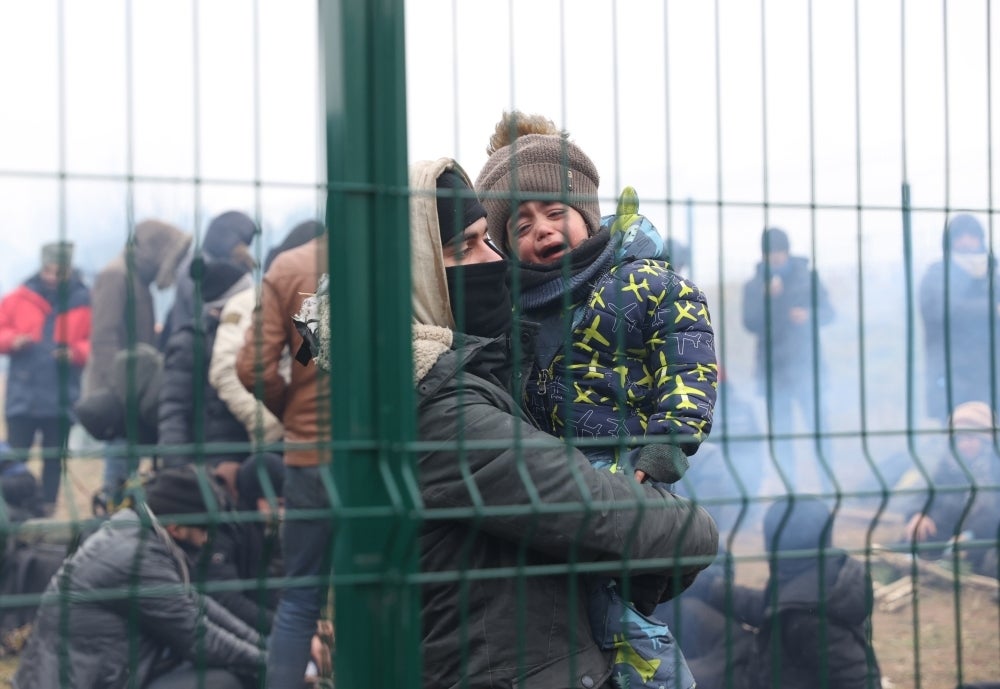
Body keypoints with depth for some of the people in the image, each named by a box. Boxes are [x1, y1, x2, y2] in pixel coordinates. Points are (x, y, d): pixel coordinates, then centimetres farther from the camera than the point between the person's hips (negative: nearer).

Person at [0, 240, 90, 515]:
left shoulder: (85, 303, -3)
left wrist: (75, 353, -22)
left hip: (61, 399, -1)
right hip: (22, 397, 1)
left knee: (53, 459, 9)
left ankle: (47, 512, 17)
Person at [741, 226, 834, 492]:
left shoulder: (806, 277, 6)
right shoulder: (754, 286, 5)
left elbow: (828, 312, 5)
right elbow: (750, 323, -6)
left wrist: (809, 315, -15)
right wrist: (767, 298, -20)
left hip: (806, 366, -1)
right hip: (773, 370, 1)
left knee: (818, 426, -8)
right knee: (780, 433, 1)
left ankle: (828, 484, -2)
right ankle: (790, 487, 8)